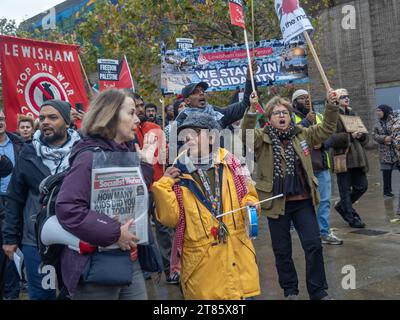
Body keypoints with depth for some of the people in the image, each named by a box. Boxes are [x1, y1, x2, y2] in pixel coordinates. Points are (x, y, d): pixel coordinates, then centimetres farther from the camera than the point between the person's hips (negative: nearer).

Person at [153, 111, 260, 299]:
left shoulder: (229, 163, 3)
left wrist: (250, 205, -5)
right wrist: (163, 185, -12)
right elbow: (170, 219, -6)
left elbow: (248, 195, 15)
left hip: (238, 255, 2)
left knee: (243, 293, 9)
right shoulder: (178, 173, -1)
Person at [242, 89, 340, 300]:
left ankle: (318, 292, 19)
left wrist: (331, 106, -7)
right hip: (277, 202, -2)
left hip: (303, 201, 2)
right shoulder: (262, 138, -3)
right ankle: (290, 290, 30)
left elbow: (326, 129, 7)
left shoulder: (302, 135, 9)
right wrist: (251, 110, -34)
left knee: (314, 245, 3)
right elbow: (245, 135, -21)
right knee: (282, 250, 10)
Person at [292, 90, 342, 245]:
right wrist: (306, 121, -25)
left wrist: (322, 143, -9)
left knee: (325, 200, 7)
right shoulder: (291, 117, -2)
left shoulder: (319, 116, 14)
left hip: (322, 165, 5)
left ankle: (324, 232, 17)